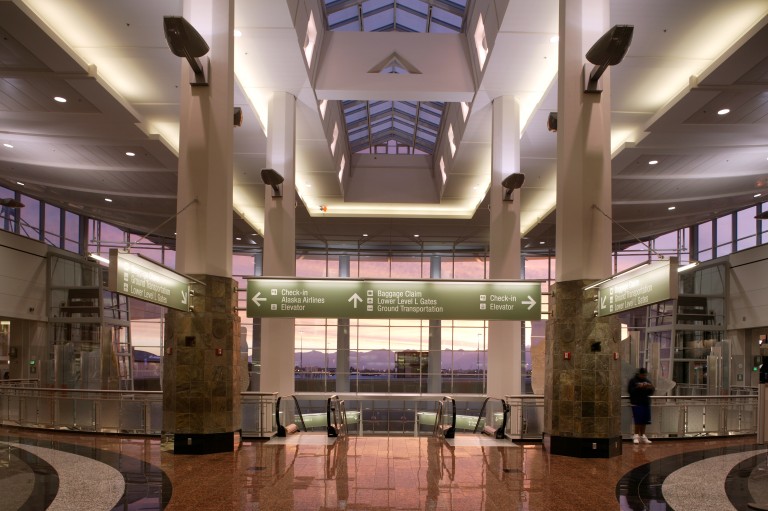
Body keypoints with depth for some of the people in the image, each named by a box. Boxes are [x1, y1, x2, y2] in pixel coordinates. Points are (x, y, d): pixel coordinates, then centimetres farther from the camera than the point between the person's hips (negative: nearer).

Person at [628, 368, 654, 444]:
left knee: (644, 421, 7)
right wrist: (638, 387, -23)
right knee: (638, 421, -9)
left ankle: (642, 436, 16)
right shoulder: (633, 380, -3)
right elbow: (629, 390, -12)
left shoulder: (647, 381, 14)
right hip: (636, 403, -5)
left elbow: (651, 392, 14)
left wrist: (651, 388, -7)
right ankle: (636, 436, -1)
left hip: (646, 403, 5)